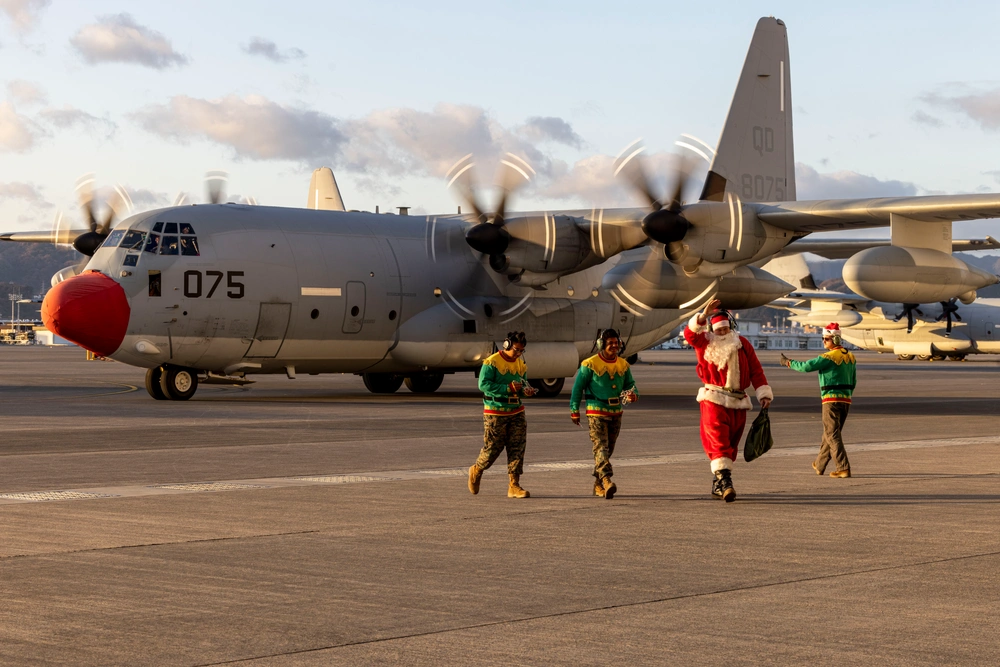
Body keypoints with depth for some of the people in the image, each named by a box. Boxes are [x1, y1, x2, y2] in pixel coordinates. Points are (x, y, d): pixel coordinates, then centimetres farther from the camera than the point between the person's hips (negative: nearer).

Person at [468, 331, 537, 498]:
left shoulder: (521, 364, 12)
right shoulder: (492, 362, -10)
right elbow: (483, 384, -19)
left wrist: (526, 390, -4)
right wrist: (508, 388, -25)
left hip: (516, 412, 6)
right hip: (495, 413, -6)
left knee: (517, 448, -2)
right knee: (492, 448, 0)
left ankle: (514, 486, 0)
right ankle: (476, 471, 28)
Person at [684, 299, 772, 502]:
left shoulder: (742, 344, 11)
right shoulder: (705, 344, 5)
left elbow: (756, 370, 8)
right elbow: (689, 334, -15)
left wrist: (764, 394, 0)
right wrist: (704, 316, -25)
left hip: (738, 403, 4)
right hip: (713, 400, -4)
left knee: (731, 444, 9)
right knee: (718, 440, -17)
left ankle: (717, 484, 20)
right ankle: (724, 480, -27)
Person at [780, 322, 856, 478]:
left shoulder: (830, 357, -14)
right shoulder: (850, 357, 11)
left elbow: (807, 366, -17)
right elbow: (853, 381, 17)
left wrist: (789, 363, -2)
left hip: (831, 400, -8)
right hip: (846, 400, 8)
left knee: (832, 435, -6)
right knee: (831, 433, 18)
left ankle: (843, 468, -14)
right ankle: (819, 465, 30)